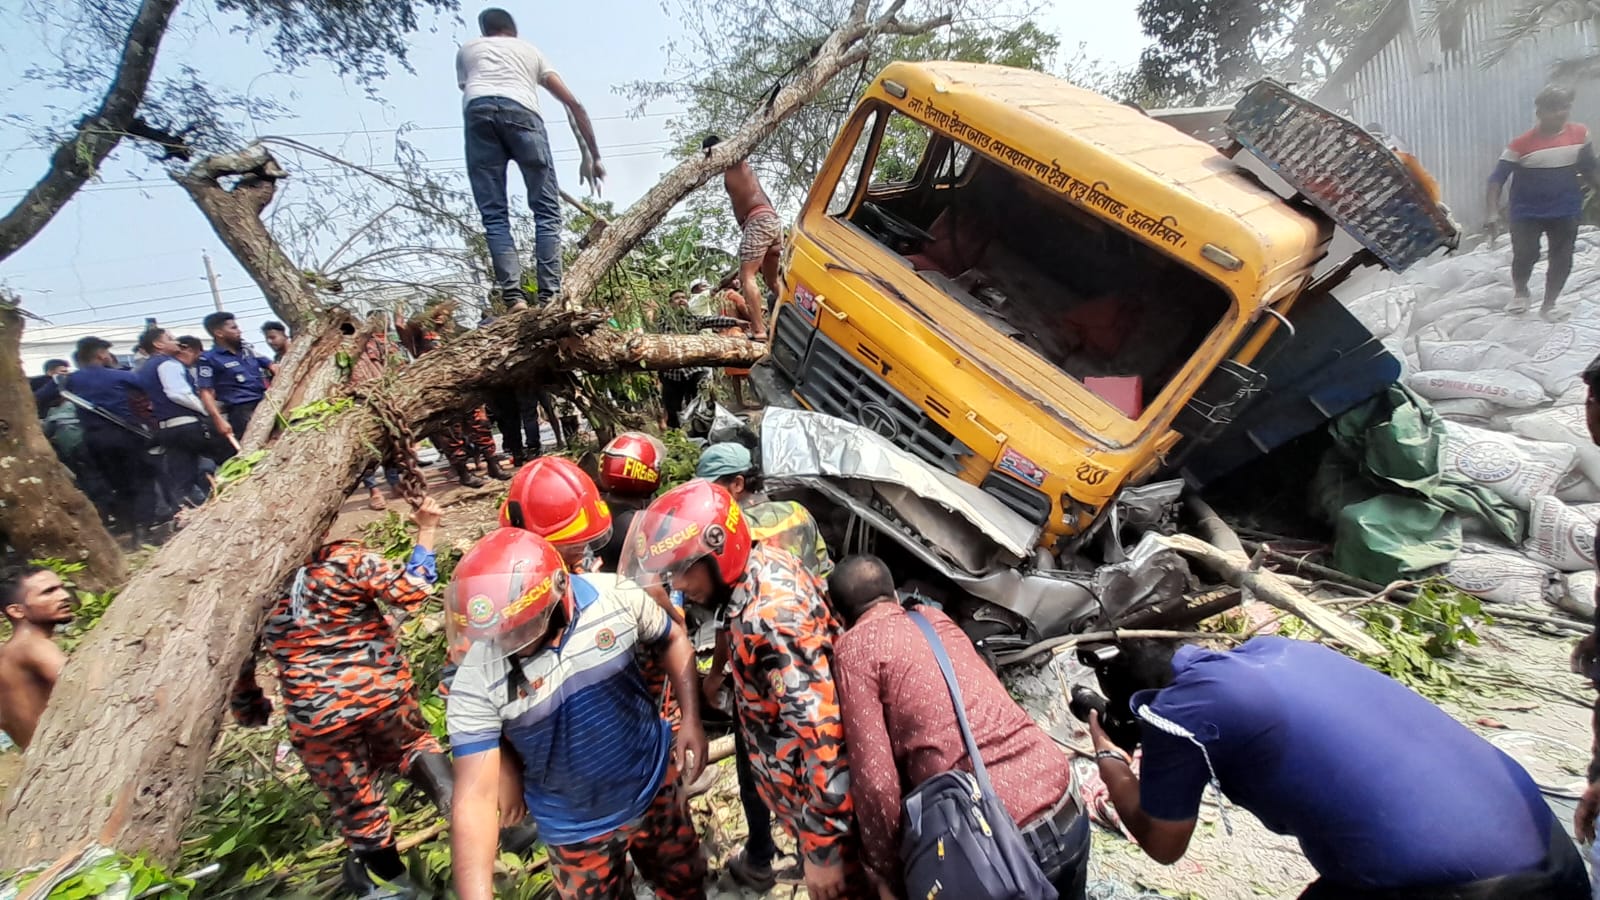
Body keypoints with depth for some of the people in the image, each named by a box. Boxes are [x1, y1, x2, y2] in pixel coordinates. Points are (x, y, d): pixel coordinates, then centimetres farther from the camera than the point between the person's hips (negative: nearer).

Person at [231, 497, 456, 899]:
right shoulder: (345, 558, -13)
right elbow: (411, 593, -15)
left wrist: (248, 707, 22)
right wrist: (426, 532, -8)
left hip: (317, 714, 1)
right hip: (384, 686, -1)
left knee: (353, 796, 18)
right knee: (411, 744, 29)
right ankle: (453, 799, 8)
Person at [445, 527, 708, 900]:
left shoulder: (618, 598, -24)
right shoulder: (477, 681, -26)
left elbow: (672, 640, -3)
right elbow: (474, 799, -25)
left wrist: (691, 718, -10)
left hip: (656, 785, 2)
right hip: (576, 829, -1)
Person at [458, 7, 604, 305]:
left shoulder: (466, 49, 36)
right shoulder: (530, 50, 34)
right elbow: (574, 105, 28)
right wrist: (594, 156, 31)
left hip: (477, 110, 1)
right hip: (519, 110, -1)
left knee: (494, 215, 1)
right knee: (547, 210, 1)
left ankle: (512, 296, -13)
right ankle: (549, 296, -12)